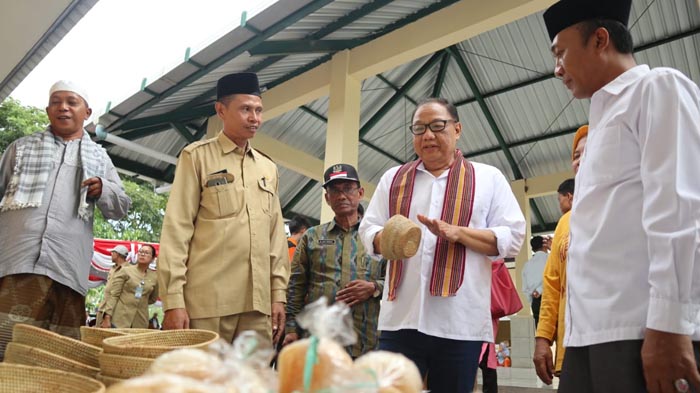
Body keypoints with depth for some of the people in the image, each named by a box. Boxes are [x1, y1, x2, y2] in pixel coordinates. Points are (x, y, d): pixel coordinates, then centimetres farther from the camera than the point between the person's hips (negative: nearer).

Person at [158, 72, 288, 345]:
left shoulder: (268, 168, 16)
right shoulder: (197, 157, 3)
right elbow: (176, 229, -4)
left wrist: (278, 293, 9)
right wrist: (173, 299, -11)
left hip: (258, 303, 5)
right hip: (208, 302, -4)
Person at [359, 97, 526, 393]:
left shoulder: (488, 178, 8)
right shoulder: (393, 178, 15)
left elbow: (513, 237, 1)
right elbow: (368, 229, 13)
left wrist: (458, 233, -14)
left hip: (460, 322, -1)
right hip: (400, 318, 2)